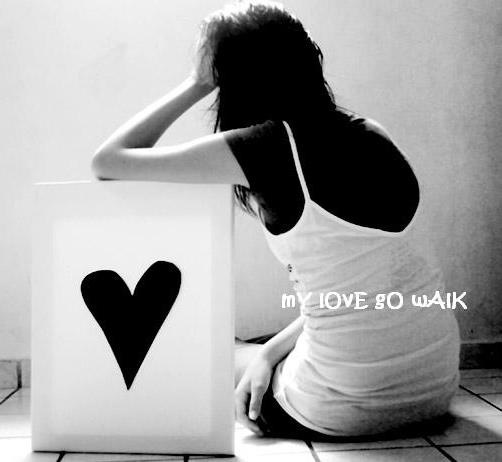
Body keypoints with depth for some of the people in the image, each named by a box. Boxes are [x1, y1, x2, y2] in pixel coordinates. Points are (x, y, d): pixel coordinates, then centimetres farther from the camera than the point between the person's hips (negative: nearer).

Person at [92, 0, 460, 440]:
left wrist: (195, 85, -2)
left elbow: (107, 161, -9)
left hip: (352, 408, -6)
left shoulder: (269, 145, -16)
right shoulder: (369, 134, 3)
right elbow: (355, 266, 7)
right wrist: (271, 351, 7)